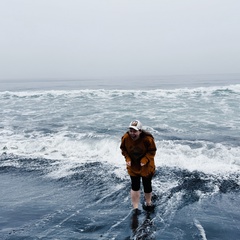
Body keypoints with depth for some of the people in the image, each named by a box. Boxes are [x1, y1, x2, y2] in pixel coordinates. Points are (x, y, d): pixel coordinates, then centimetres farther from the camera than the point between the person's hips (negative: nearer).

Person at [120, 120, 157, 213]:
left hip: (146, 166, -1)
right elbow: (123, 149, -2)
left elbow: (152, 151, -13)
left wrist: (145, 160, -25)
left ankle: (148, 203, 41)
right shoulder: (125, 138, -20)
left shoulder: (147, 138, -27)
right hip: (133, 166, 1)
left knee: (147, 185, 15)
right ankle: (135, 208, 19)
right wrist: (127, 159, -16)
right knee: (135, 186, 6)